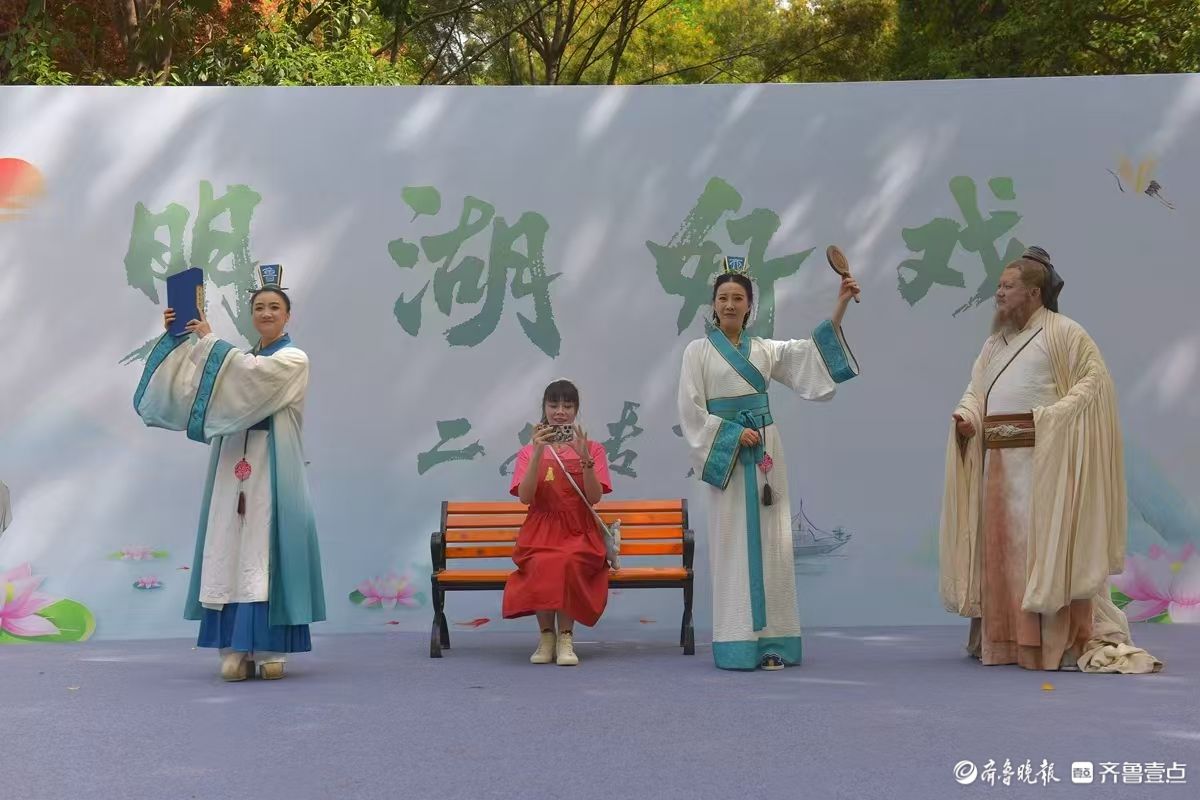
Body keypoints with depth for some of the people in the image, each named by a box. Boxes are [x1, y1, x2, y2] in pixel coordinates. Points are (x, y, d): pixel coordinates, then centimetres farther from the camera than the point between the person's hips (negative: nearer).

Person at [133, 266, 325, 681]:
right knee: (231, 549, -2)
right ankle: (237, 648, -1)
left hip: (271, 468, -5)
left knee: (267, 549, -9)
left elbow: (251, 374, -17)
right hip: (234, 466, 5)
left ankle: (271, 648, -7)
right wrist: (177, 338, -3)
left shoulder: (294, 359, 2)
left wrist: (209, 341, -12)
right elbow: (193, 382, 7)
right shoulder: (242, 359, 20)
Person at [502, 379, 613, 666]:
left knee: (567, 562, -35)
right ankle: (546, 636, -15)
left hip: (580, 534, 0)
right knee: (542, 565, -34)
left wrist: (584, 458, -17)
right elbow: (525, 497, -7)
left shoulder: (593, 449, 11)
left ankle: (565, 637, -22)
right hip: (541, 534, 0)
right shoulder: (529, 451, 11)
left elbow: (595, 498, -4)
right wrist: (539, 453, -17)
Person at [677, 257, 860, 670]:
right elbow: (691, 410, -4)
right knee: (732, 545, -4)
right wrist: (734, 433, -12)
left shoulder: (764, 349, 12)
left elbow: (809, 353, -4)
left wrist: (840, 307, -15)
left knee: (770, 544, 0)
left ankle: (770, 640, 3)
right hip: (725, 456, -3)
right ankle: (737, 644, -3)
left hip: (764, 453, 3)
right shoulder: (698, 351, 3)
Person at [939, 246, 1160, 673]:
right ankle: (1004, 636, 14)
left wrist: (1051, 415, -20)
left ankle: (1063, 638, -6)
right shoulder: (996, 341, 19)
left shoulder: (1063, 333, -3)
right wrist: (966, 415, -3)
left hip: (1042, 458, -7)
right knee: (1000, 544, 8)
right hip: (997, 459, 7)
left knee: (1046, 543, -8)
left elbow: (1094, 378, -10)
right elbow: (976, 389, 19)